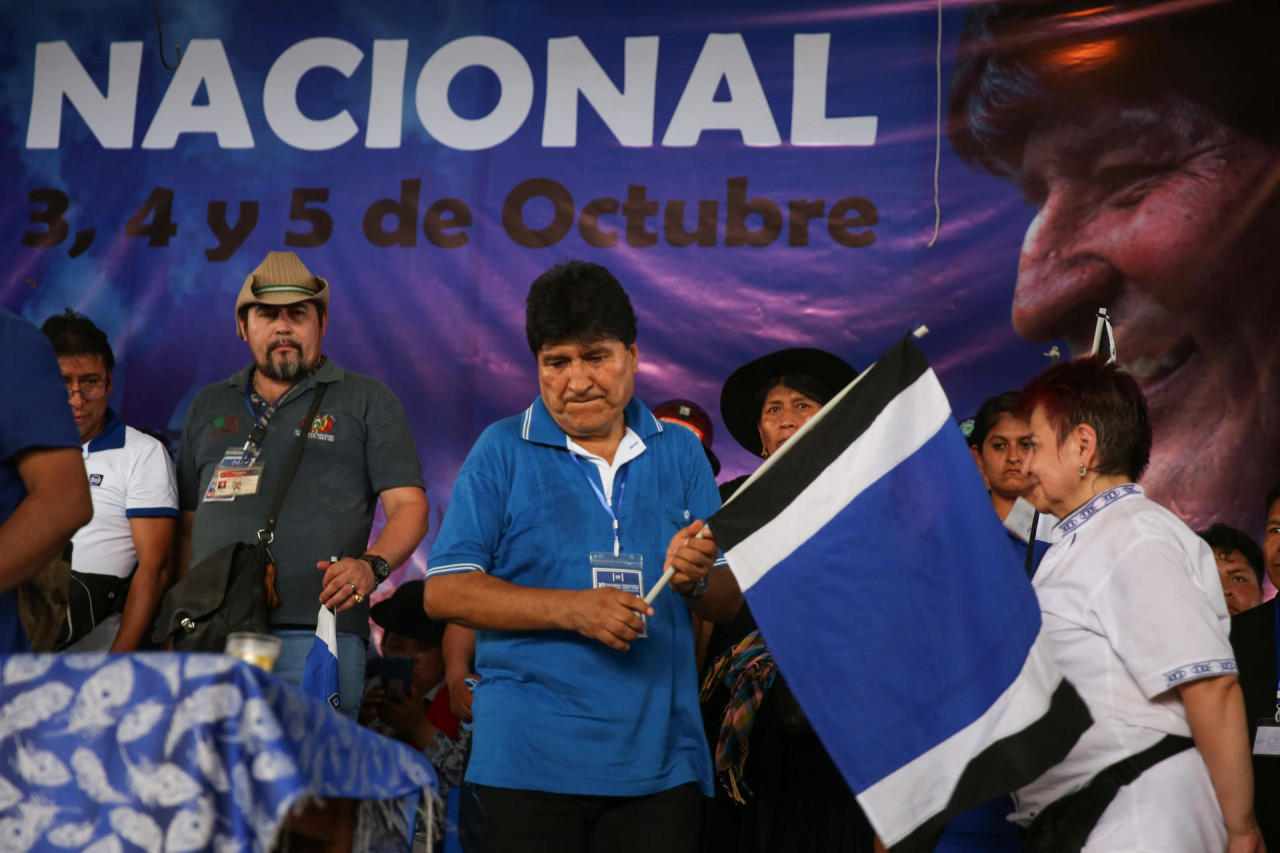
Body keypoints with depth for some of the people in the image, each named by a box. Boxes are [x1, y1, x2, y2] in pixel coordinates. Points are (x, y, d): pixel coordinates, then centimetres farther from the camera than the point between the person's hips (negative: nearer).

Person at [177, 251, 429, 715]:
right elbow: (188, 525, 23)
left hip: (315, 630, -3)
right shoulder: (209, 406, 23)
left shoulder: (367, 401, 12)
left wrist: (371, 565, -16)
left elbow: (409, 507, 4)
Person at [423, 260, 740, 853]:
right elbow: (444, 592, -4)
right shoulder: (502, 451, 4)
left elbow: (729, 603, 11)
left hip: (661, 758, 2)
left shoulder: (681, 453, 12)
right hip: (532, 760, -2)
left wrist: (696, 580, -12)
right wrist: (572, 610, -15)